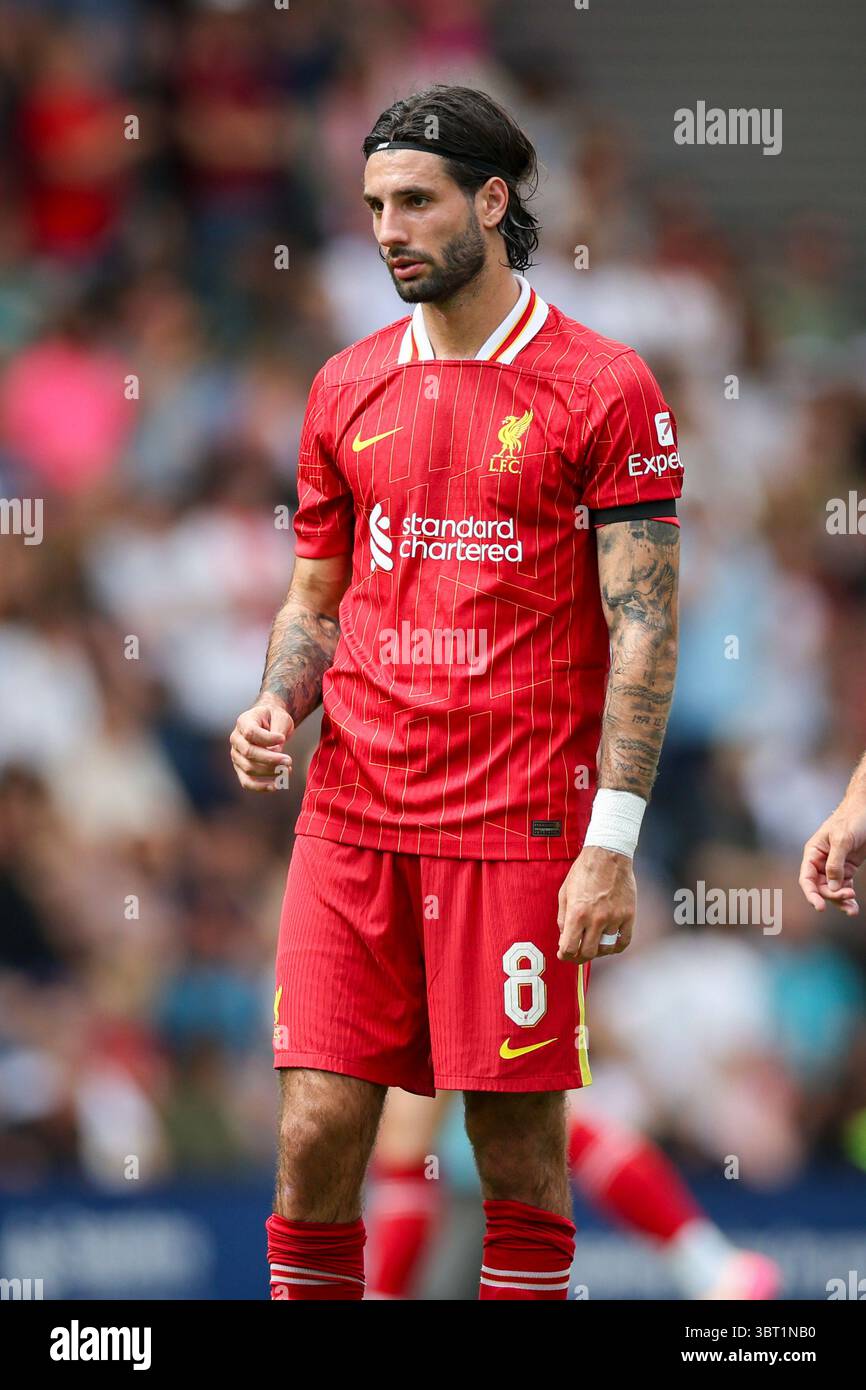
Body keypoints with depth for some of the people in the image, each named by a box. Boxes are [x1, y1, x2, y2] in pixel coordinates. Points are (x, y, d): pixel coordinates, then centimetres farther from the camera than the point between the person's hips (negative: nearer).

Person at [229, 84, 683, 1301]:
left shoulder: (605, 388, -3)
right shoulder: (348, 387, 12)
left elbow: (643, 627, -6)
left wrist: (612, 844, -13)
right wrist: (276, 706, -2)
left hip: (521, 823, -4)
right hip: (351, 816, 4)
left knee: (517, 1141, 0)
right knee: (317, 1129, -2)